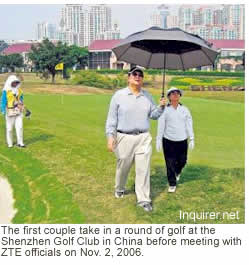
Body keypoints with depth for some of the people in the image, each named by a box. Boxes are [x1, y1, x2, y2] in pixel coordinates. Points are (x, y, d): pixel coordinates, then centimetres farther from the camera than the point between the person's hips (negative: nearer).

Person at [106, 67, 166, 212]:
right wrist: (110, 136, -8)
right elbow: (112, 118, -1)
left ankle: (144, 199, 5)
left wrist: (161, 107, -8)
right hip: (124, 137, -2)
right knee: (123, 167, 12)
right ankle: (119, 189, 39)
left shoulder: (147, 96, 9)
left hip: (144, 137, 2)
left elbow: (153, 115, 12)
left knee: (144, 169, -2)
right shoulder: (119, 95, 0)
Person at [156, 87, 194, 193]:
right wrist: (158, 140, -5)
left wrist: (192, 139, 4)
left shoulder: (185, 110, 7)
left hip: (182, 140, 3)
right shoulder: (164, 110, -2)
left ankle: (177, 172, 43)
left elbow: (189, 125, 8)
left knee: (182, 161, 10)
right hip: (168, 141, -3)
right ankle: (172, 184, 13)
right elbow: (161, 126, -2)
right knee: (170, 163, 0)